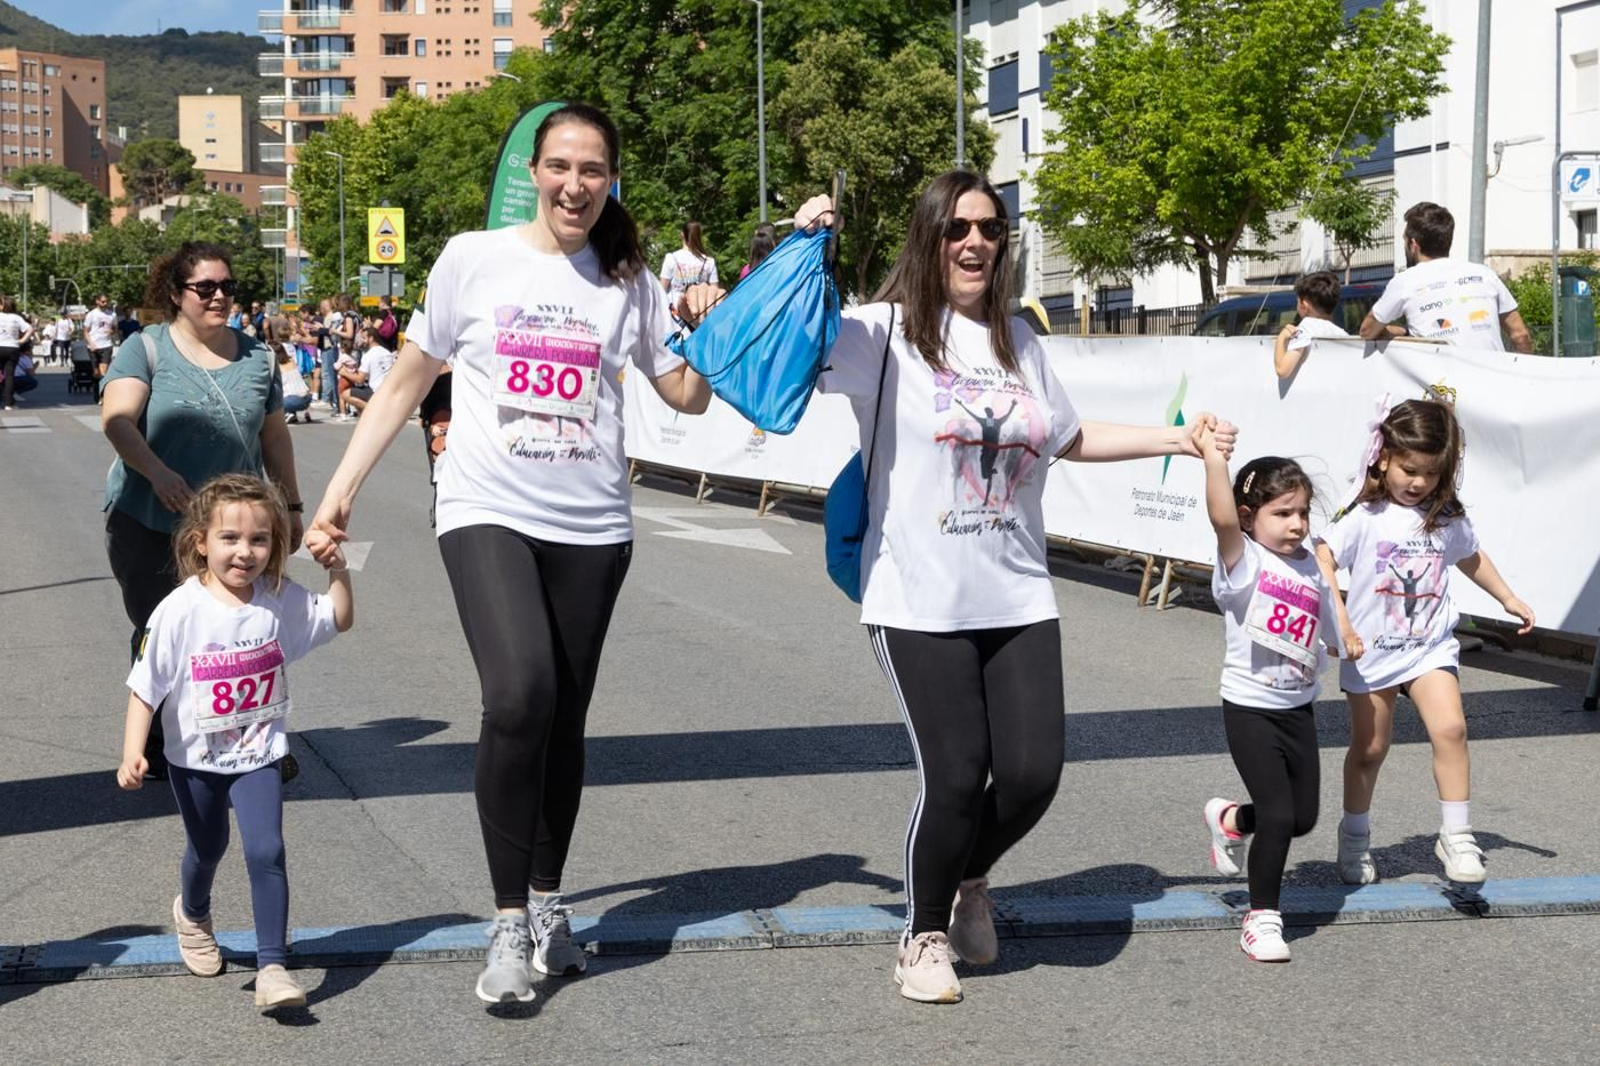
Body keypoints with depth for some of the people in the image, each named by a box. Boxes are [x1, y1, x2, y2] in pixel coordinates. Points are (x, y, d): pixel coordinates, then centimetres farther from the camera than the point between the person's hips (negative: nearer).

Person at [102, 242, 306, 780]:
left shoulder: (256, 357, 10)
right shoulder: (146, 348, -3)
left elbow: (274, 437, 18)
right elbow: (117, 420, -18)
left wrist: (291, 506, 18)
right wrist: (157, 473, -34)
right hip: (148, 525, -2)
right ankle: (157, 745, 21)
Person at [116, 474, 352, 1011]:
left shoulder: (281, 601, -10)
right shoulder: (179, 610, -20)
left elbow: (340, 619, 4)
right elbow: (145, 687, -15)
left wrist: (338, 572, -13)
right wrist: (132, 753, -21)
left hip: (258, 755, 1)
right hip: (195, 759, -1)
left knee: (266, 852, -15)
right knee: (206, 849, 21)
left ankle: (272, 967, -10)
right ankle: (193, 913, 55)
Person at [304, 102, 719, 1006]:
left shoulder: (628, 282, 7)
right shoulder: (473, 260, 1)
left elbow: (688, 398, 15)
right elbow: (408, 383, 8)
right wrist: (340, 492, 5)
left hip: (591, 526, 3)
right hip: (488, 514, -3)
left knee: (565, 718, 8)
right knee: (521, 698, -21)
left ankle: (548, 904, 26)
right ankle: (509, 924, -10)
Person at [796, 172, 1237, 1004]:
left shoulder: (1018, 342, 12)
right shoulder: (884, 333, -7)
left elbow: (1069, 438, 24)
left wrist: (1181, 438, 23)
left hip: (1018, 600, 5)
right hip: (920, 604, -5)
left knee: (1032, 772, 0)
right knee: (955, 777, -4)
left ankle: (971, 879, 33)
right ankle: (925, 932, 23)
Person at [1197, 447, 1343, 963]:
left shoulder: (1310, 568, 6)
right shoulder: (1244, 560, -13)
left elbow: (1329, 633, 19)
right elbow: (1222, 519, -34)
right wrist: (1212, 455, -38)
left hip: (1298, 707, 6)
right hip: (1250, 708, -6)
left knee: (1303, 817, 11)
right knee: (1278, 814, -10)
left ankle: (1230, 819, 41)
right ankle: (1262, 917, 7)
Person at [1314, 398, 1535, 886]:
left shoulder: (1447, 518, 3)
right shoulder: (1365, 518, -11)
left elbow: (1471, 557, 22)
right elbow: (1320, 562, -16)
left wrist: (1509, 599, 26)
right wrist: (1340, 622, -23)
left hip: (1430, 647, 2)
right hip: (1371, 651, -2)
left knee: (1450, 728, -18)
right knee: (1369, 748, 8)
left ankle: (1455, 836, -9)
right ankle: (1355, 839, 28)